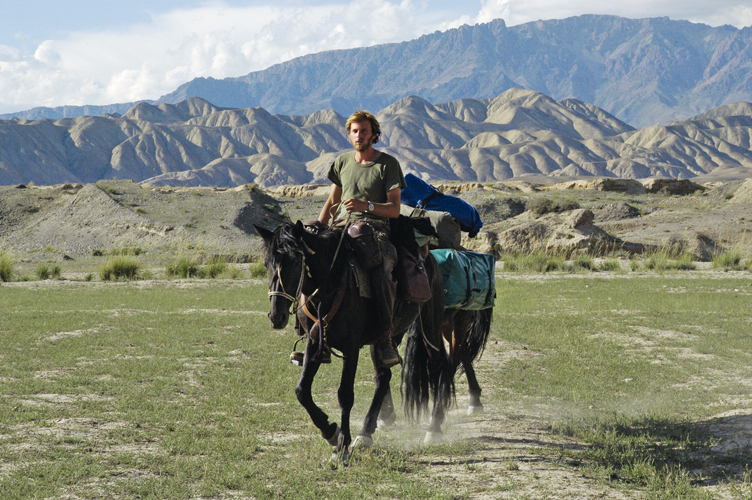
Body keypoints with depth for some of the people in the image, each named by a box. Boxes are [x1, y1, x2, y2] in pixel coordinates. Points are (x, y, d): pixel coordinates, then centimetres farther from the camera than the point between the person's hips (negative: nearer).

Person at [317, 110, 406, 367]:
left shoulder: (388, 164, 5)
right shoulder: (343, 161, 18)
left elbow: (394, 209, 0)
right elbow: (332, 201, 27)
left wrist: (367, 206, -18)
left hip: (375, 228, -4)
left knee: (381, 275, -34)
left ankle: (385, 338, -23)